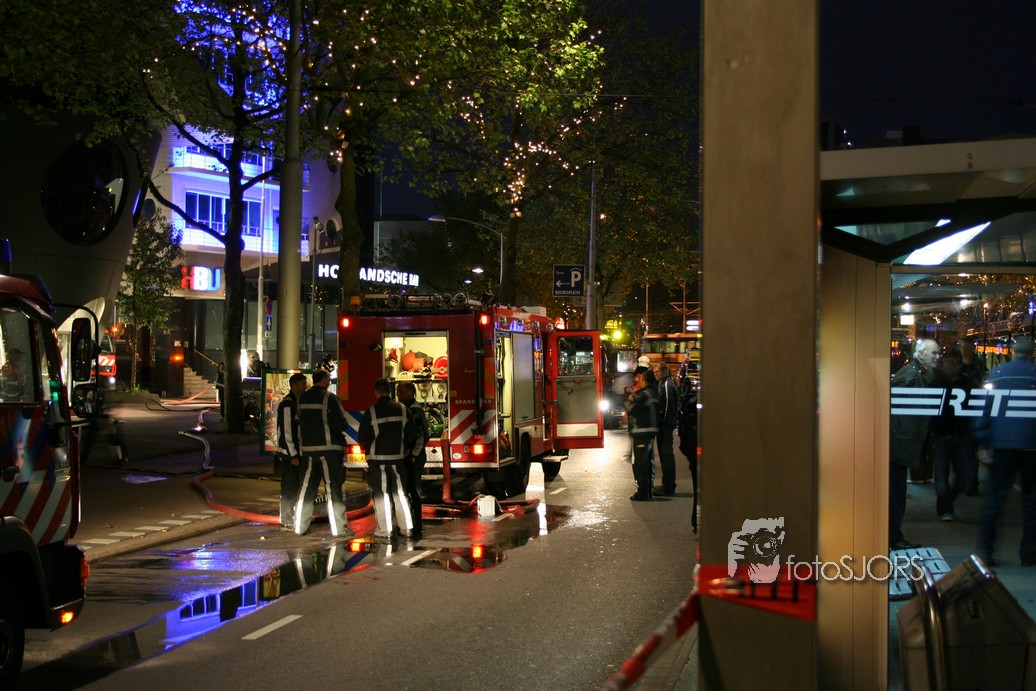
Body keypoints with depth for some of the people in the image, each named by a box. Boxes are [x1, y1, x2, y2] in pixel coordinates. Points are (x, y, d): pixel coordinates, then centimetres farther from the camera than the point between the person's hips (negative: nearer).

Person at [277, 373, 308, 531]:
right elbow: (286, 431, -18)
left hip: (296, 454, 9)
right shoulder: (287, 404, -14)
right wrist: (293, 455, -18)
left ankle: (290, 519, 21)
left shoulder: (297, 402, 16)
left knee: (295, 488, 13)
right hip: (289, 454, -9)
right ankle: (287, 522, 2)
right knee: (289, 488, -4)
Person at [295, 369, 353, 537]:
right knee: (333, 488, -1)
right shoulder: (329, 398, -11)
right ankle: (339, 527, 1)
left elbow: (298, 422, 11)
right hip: (329, 448, -5)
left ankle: (300, 526, 15)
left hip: (308, 448, 5)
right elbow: (341, 423, -14)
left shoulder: (301, 398, 6)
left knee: (306, 488, 11)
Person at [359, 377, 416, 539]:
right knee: (400, 493, 10)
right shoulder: (403, 409, 0)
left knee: (381, 495, 4)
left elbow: (363, 437, -5)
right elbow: (411, 435, 5)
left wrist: (368, 449, 16)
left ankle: (385, 529, 3)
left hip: (378, 458, -3)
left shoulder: (371, 412, -10)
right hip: (398, 458, 3)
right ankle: (406, 527, 11)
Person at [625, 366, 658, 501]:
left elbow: (631, 409, -20)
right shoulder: (653, 393, 14)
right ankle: (647, 491, 21)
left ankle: (642, 492, -6)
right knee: (646, 462, 15)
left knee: (639, 463, -6)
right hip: (651, 431, 10)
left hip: (641, 432, -10)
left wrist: (630, 400, -2)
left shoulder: (643, 395, -16)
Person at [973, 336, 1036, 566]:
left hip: (1003, 442, 1)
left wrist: (981, 442, 0)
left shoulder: (997, 372, 1)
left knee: (994, 496, 4)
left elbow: (985, 407, -2)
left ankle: (984, 551, 1)